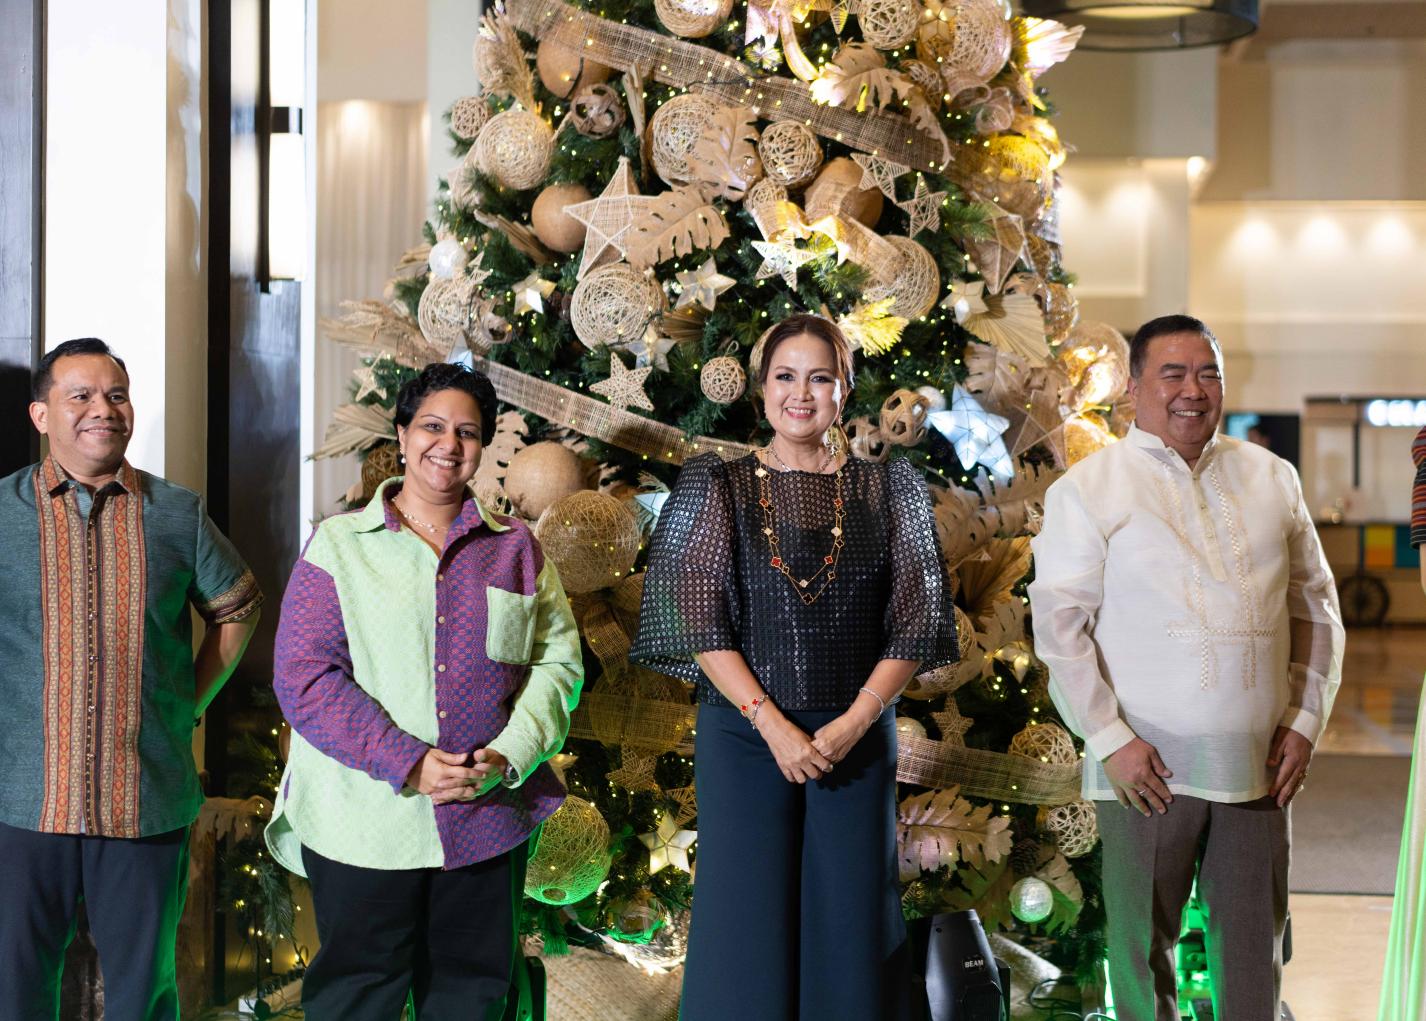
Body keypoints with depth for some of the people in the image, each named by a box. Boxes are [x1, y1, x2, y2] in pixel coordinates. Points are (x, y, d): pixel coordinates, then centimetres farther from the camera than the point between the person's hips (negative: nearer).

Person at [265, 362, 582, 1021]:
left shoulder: (515, 550, 11)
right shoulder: (338, 544, 2)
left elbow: (558, 661, 7)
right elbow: (303, 677, -7)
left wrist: (510, 754, -11)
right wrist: (408, 764, -16)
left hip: (489, 824, 3)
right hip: (363, 826, -2)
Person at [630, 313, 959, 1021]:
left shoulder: (888, 489, 7)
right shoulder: (718, 486, 4)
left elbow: (916, 619, 3)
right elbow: (699, 619, -4)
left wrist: (854, 722, -9)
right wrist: (773, 723, -13)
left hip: (857, 737, 1)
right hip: (744, 732, -1)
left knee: (848, 926, 4)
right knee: (746, 926, 1)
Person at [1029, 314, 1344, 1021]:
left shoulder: (1271, 479, 11)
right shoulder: (1089, 488, -1)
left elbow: (1315, 606, 15)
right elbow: (1058, 621, -5)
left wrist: (1306, 720, 5)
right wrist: (1111, 739, -11)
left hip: (1257, 766, 3)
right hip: (1146, 767, -3)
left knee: (1255, 947, 8)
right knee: (1143, 943, 5)